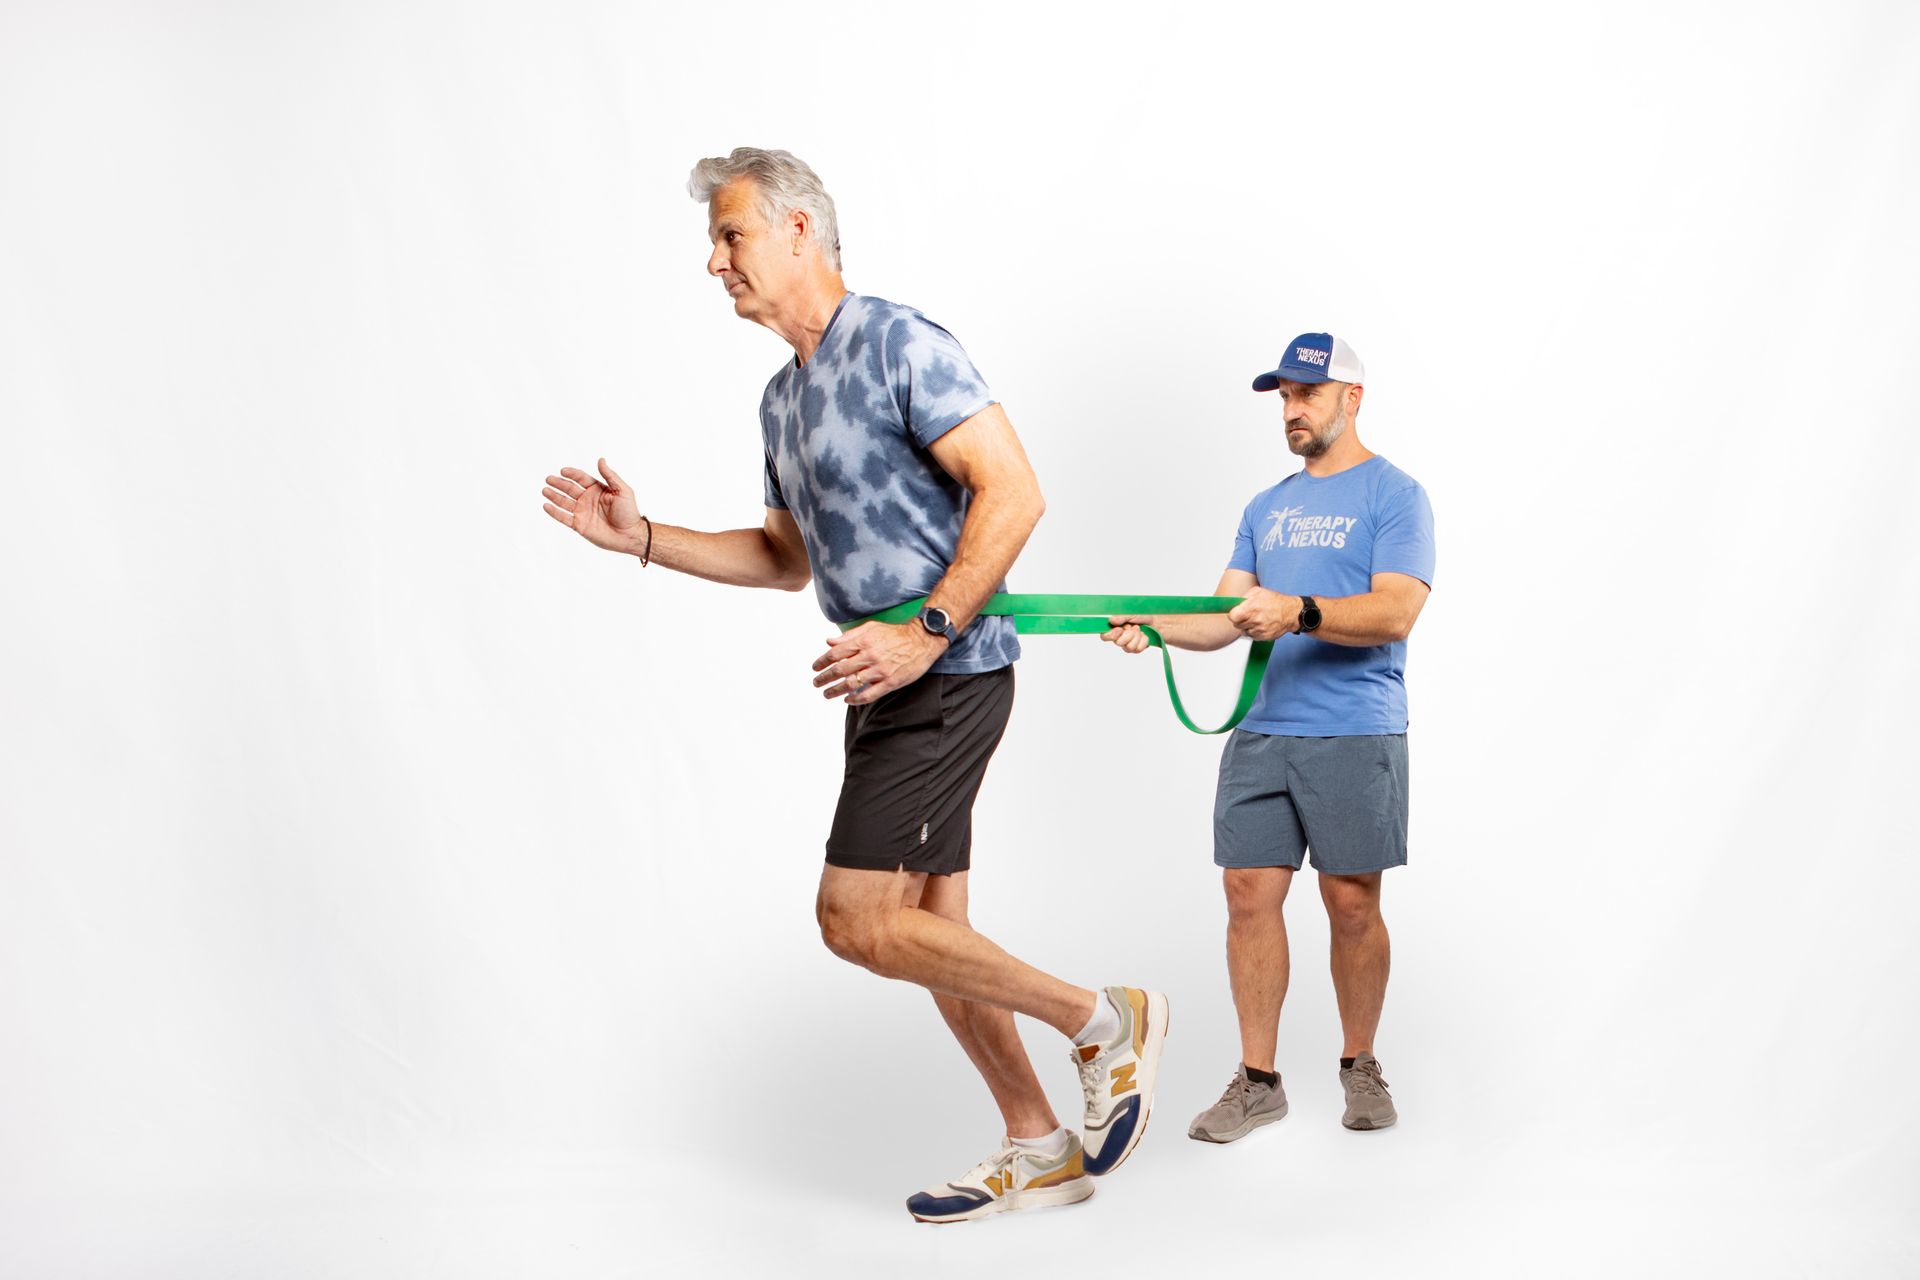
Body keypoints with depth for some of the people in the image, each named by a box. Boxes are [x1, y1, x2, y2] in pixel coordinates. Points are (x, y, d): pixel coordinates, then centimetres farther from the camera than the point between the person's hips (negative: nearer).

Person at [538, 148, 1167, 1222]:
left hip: (948, 674, -10)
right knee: (928, 934, 10)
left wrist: (927, 634, -23)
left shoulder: (898, 343, -12)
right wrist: (642, 538, 16)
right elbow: (789, 558, 26)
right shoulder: (785, 396, 17)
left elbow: (1015, 492, -19)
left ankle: (1107, 1022, 1)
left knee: (858, 920, -12)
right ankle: (1039, 1151, 21)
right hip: (893, 681, 10)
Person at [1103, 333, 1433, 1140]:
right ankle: (1257, 1080, 9)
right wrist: (1153, 626, -8)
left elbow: (1395, 613, -14)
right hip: (1261, 732, 5)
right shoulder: (1267, 508, 18)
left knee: (1352, 903, 2)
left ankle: (1360, 1066, 20)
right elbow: (1226, 616, 11)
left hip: (1354, 736, -5)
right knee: (1250, 895, 1)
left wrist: (1298, 612, -28)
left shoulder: (1393, 495, -1)